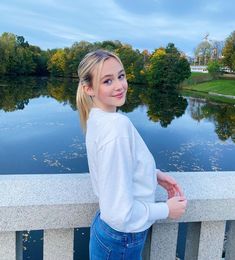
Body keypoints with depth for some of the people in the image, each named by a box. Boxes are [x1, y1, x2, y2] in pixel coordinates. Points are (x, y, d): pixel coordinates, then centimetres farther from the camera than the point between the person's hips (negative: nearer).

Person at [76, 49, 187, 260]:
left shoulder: (97, 118, -3)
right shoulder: (118, 126, -30)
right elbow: (120, 212, -30)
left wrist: (154, 174, 1)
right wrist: (166, 210, -14)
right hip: (122, 241, -7)